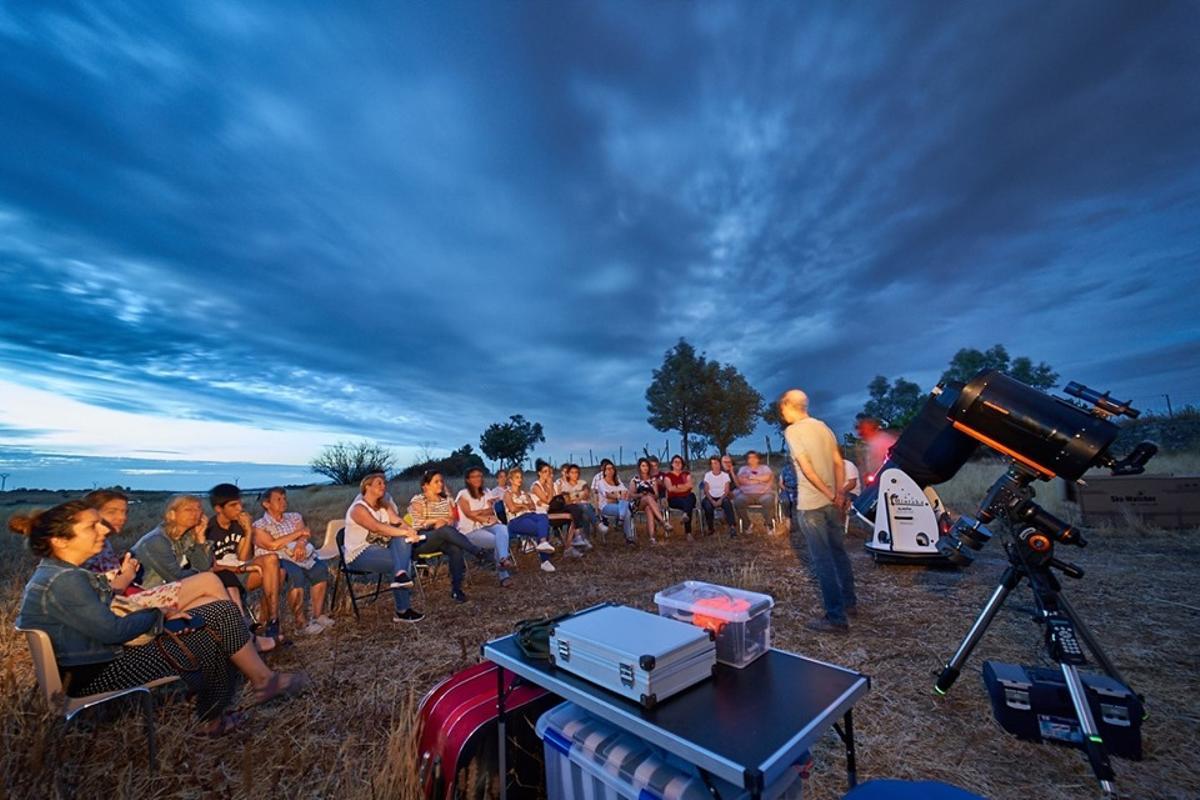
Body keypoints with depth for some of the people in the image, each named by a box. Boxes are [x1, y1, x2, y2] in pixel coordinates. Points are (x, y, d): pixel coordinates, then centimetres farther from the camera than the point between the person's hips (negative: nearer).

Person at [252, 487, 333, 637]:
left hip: (300, 556, 4)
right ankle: (301, 622, -24)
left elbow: (306, 535, 3)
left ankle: (318, 615, -16)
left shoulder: (294, 517, 19)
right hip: (277, 560, -4)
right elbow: (272, 545, -10)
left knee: (320, 569, -25)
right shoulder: (259, 526, 5)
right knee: (296, 574, -35)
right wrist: (298, 533, -6)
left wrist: (301, 543, -20)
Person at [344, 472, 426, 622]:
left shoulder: (384, 506, 9)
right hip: (360, 554, -7)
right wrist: (406, 533, -33)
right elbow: (378, 528, -28)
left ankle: (400, 574, -31)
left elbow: (398, 521, -5)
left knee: (403, 539, -20)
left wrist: (410, 531, -26)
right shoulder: (358, 508, -14)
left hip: (379, 549, 7)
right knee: (403, 561, -21)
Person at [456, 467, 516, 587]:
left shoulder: (486, 494, 19)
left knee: (502, 529, -32)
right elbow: (468, 514, -8)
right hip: (470, 531, -4)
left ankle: (503, 560, -48)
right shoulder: (463, 494, 2)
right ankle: (504, 575, -24)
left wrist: (478, 512, -11)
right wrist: (485, 518, -6)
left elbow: (491, 510, 6)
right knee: (499, 540, -28)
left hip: (487, 526, 5)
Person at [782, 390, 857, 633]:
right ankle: (849, 602, 35)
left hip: (810, 504, -8)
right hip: (830, 502, 8)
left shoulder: (792, 431, -13)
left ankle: (836, 617, 7)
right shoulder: (822, 426, 9)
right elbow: (838, 462, 7)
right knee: (838, 552, 20)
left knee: (822, 560, 0)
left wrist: (830, 494, -11)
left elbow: (807, 468, -19)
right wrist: (840, 491, 2)